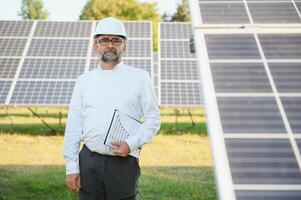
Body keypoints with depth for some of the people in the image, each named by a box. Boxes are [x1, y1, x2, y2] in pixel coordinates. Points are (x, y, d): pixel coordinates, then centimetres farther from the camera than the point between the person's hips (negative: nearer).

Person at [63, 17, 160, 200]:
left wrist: (132, 144, -13)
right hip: (89, 162, 2)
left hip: (124, 162, -2)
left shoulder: (140, 77, 4)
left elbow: (153, 119, 2)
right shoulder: (84, 80, 10)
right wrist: (71, 167, 4)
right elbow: (73, 126, 9)